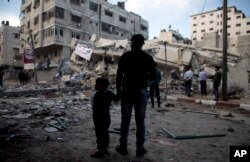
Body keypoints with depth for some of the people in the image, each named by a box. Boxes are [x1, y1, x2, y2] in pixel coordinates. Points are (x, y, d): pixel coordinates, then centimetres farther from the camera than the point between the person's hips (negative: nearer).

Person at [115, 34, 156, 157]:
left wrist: (118, 89, 6)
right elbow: (153, 77, 1)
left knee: (125, 119, 8)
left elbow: (119, 75, -4)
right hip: (141, 91, 1)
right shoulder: (148, 58, 1)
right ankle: (140, 148, 13)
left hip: (127, 90, 0)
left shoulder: (125, 56, -2)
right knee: (140, 120, 7)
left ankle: (123, 147, 16)